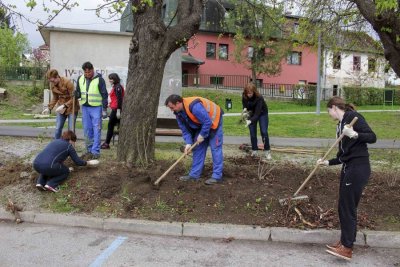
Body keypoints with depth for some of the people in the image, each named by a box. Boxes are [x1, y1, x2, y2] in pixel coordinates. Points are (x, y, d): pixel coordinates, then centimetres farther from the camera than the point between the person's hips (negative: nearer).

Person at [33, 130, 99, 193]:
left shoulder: (55, 141, 28)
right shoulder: (69, 146, 9)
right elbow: (78, 161, 13)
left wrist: (63, 168, 47)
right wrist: (89, 162, 28)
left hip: (36, 164, 7)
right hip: (48, 166, -7)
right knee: (66, 172, 21)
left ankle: (40, 183, 13)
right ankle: (51, 184, -2)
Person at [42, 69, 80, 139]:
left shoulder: (68, 83, -21)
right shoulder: (52, 85, -2)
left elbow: (73, 98, -18)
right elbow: (55, 98, 12)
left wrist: (64, 106, -27)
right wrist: (49, 108, 0)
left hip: (71, 108, -5)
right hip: (61, 108, 5)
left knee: (71, 129, -3)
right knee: (58, 128, 7)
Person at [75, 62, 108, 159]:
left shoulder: (99, 79, -8)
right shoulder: (80, 79, 7)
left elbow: (104, 95, -7)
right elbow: (78, 93, 15)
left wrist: (104, 109, -9)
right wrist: (75, 94, -9)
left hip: (96, 107, -5)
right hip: (85, 107, 5)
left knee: (96, 130, -4)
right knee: (87, 130, 10)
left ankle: (95, 152, 0)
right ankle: (89, 150, 20)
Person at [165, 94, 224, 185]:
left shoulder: (195, 107, -36)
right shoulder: (178, 113, -8)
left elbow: (208, 122, -33)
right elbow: (185, 130, -3)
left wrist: (202, 135, -21)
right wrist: (188, 143, -16)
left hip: (213, 121, -8)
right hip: (201, 124, 9)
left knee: (215, 148, -10)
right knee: (198, 148, 6)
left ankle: (217, 176, -7)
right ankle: (194, 174, 11)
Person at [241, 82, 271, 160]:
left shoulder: (259, 98, -36)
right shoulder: (244, 96, -22)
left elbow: (257, 113, -39)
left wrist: (250, 121, -52)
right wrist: (245, 109, -25)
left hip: (262, 113, -4)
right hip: (251, 113, 4)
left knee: (264, 132, -11)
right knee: (252, 133, 0)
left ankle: (267, 152, -1)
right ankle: (254, 151, 12)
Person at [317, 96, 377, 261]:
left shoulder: (353, 116, -8)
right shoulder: (340, 125, 16)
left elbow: (372, 137, -16)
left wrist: (354, 135, -30)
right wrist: (327, 162, 16)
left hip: (358, 168, -9)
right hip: (348, 167, 9)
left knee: (348, 207, -3)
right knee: (343, 207, 13)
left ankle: (347, 248, 7)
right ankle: (345, 240, 27)